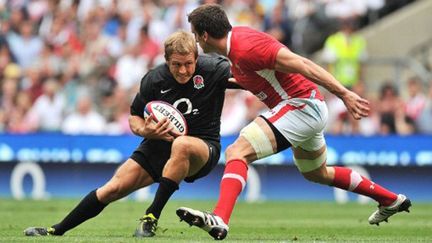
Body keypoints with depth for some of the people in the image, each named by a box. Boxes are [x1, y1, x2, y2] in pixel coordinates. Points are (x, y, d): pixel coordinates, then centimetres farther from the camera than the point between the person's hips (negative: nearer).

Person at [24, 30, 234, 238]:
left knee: (181, 145, -40)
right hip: (159, 144, 3)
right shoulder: (154, 79, -8)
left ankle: (151, 219, -33)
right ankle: (56, 230, 9)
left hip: (203, 147, -3)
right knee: (114, 188, -7)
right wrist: (145, 131, -17)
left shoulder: (213, 69, -15)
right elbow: (134, 117, 4)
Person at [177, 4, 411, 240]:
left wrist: (343, 93, -28)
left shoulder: (245, 48, -22)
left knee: (237, 152, -22)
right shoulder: (236, 35, 7)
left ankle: (219, 219, -38)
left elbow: (301, 64, -25)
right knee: (316, 174, 31)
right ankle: (391, 200, 44)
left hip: (301, 105, -11)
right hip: (309, 108, 11)